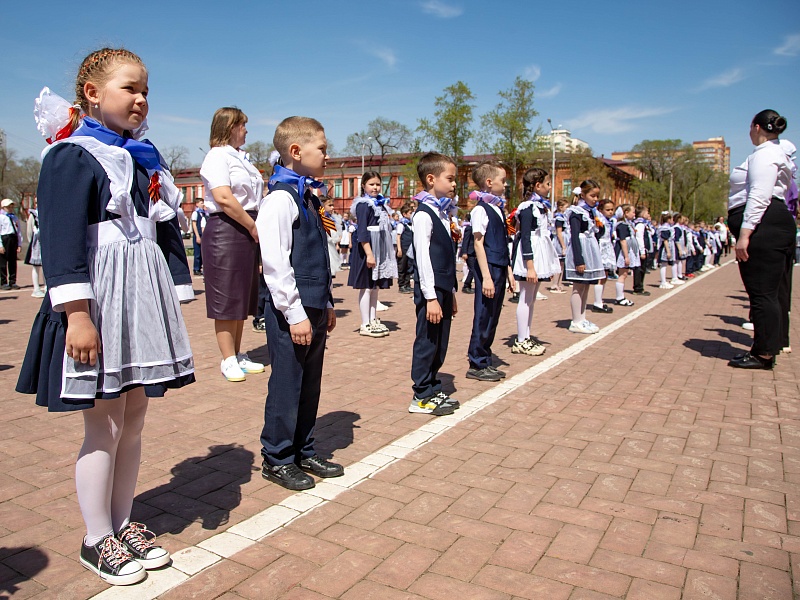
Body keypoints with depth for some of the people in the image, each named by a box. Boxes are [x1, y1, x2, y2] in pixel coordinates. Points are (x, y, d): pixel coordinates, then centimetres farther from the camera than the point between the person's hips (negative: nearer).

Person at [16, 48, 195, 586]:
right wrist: (77, 314, -22)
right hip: (100, 305, -7)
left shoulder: (145, 159, 15)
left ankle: (123, 523, 30)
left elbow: (168, 232, 16)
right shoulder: (72, 156, -6)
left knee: (133, 422, 13)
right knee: (105, 427, 2)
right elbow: (62, 239, -15)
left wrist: (174, 302, 12)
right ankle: (98, 540, 21)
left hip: (145, 302, 7)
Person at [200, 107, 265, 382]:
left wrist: (256, 228, 8)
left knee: (242, 298, 13)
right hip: (225, 231, -9)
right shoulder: (217, 156, -8)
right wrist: (254, 226, -15)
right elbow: (223, 198, -21)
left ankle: (238, 355, 22)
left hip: (247, 232, 9)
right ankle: (228, 360, 5)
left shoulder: (240, 157, 19)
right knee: (226, 298, -3)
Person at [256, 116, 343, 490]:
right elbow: (275, 263, -19)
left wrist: (326, 304, 19)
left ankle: (303, 451, 31)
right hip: (293, 310, -9)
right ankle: (276, 459, 19)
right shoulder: (281, 199, -13)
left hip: (315, 308, 9)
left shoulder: (310, 199, 15)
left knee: (310, 384, 16)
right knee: (286, 385, 3)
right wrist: (295, 314, -19)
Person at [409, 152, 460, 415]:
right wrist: (431, 297, -20)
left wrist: (451, 292, 18)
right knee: (427, 342, -1)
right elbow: (423, 257, -17)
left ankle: (432, 388, 25)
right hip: (431, 290, -9)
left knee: (440, 343, 13)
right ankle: (422, 397, 9)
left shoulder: (442, 213, 15)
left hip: (444, 289, 9)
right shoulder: (424, 214, -12)